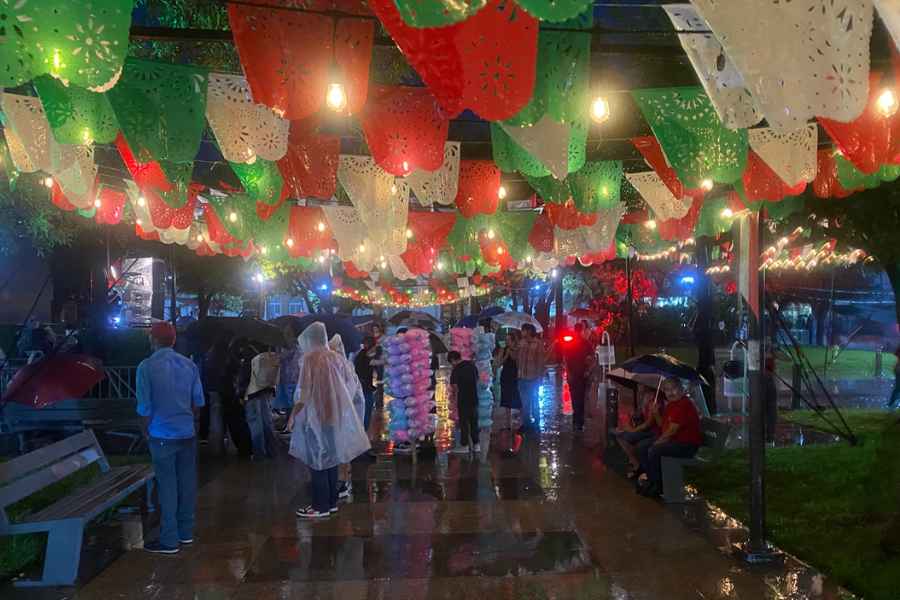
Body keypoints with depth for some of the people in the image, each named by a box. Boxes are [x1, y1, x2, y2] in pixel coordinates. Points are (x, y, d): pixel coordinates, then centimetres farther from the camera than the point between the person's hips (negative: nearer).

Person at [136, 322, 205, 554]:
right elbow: (198, 400, 5)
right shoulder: (189, 364, 2)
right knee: (187, 482, 12)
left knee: (168, 486, 2)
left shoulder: (147, 366, -11)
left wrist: (147, 431, 5)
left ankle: (169, 540, 7)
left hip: (163, 435, -4)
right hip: (187, 432, 4)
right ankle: (186, 532, 24)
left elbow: (144, 407, -10)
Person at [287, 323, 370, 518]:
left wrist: (293, 415, -7)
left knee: (317, 461, 0)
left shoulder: (310, 358, -12)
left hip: (317, 416, -7)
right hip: (335, 416, 7)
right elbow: (353, 381, 11)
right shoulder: (335, 357, 6)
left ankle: (321, 506, 3)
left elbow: (306, 392, -15)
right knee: (330, 459, 14)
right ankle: (331, 502, 20)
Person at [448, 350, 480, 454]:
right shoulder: (472, 365, 5)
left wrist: (453, 395, 7)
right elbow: (477, 379, 12)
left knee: (464, 422, 3)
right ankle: (476, 444, 17)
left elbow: (454, 386, -10)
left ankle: (464, 445, 7)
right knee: (474, 421, 12)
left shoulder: (456, 370, -13)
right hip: (474, 398, 6)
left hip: (463, 400, -6)